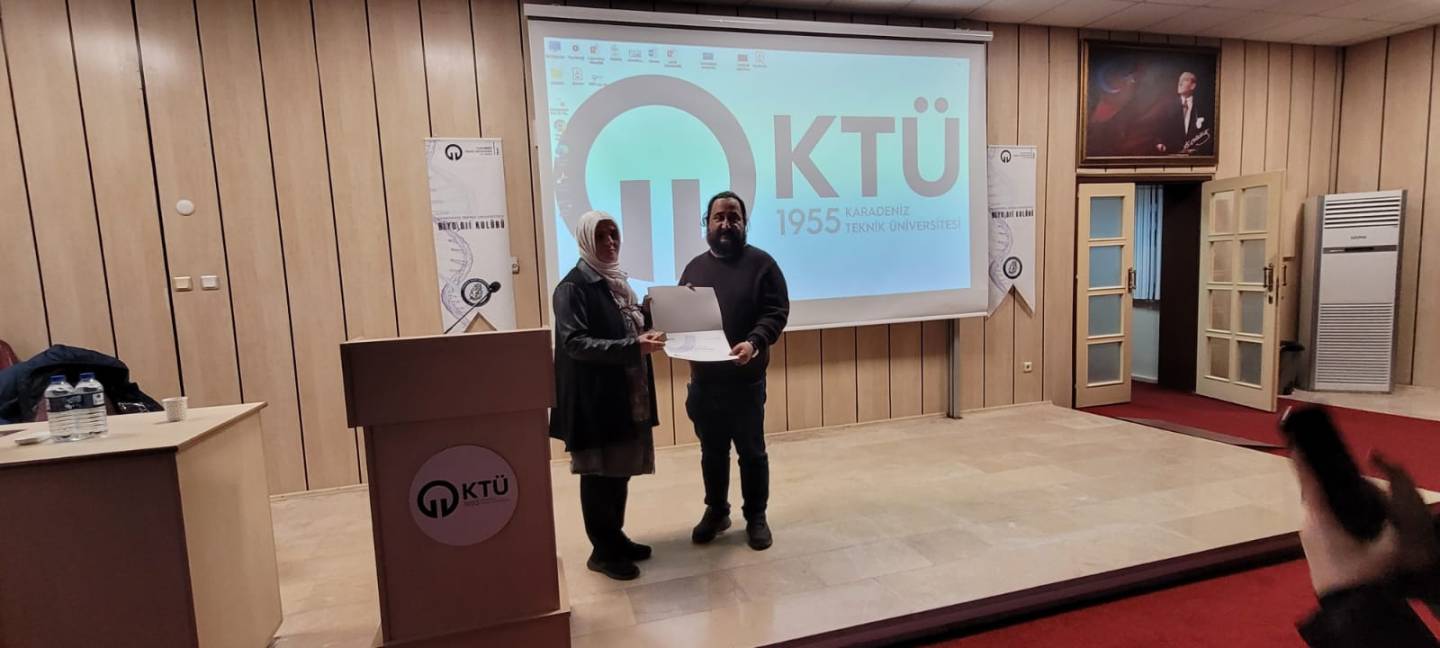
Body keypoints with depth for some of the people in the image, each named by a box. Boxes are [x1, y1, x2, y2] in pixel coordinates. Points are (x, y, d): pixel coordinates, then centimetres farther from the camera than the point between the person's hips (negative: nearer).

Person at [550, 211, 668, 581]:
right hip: (595, 398, -8)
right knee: (598, 472, 3)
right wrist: (634, 347, -31)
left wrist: (649, 334, 1)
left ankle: (615, 537, 31)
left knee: (621, 468, 16)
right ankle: (602, 551, 18)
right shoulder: (573, 288, -13)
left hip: (629, 394, 8)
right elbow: (575, 343, -24)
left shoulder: (618, 282, 12)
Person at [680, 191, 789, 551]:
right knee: (712, 452, 16)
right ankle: (716, 512, 34)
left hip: (746, 379, -3)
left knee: (751, 451, 10)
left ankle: (756, 517, 27)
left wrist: (755, 342, -27)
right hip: (704, 379, 4)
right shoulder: (695, 267, 10)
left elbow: (777, 312, -10)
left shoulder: (761, 263, -3)